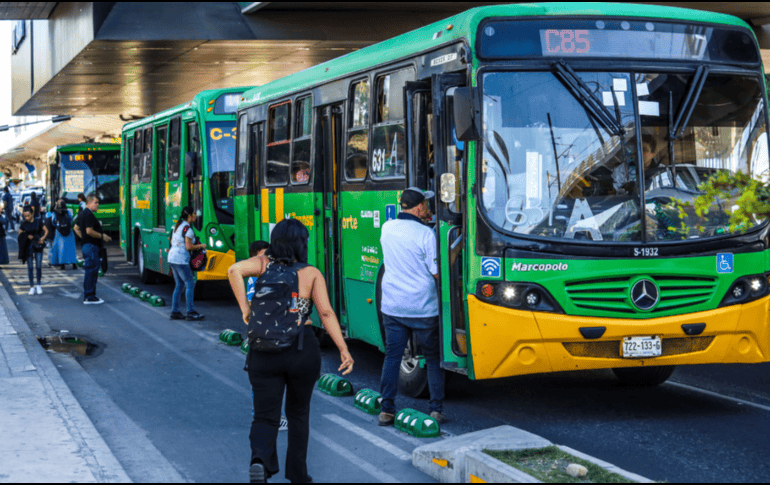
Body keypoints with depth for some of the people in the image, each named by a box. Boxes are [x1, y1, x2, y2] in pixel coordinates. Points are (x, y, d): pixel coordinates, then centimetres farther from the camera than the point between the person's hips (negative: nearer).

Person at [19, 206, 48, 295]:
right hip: (28, 247, 1)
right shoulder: (23, 224, 1)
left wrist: (43, 238, -10)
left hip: (38, 246, -1)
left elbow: (46, 230, 5)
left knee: (39, 266, -1)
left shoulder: (38, 222, -2)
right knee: (30, 267, 3)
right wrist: (27, 236, -13)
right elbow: (20, 235, 6)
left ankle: (38, 285, 16)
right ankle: (32, 286, 11)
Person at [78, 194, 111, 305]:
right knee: (92, 271, -8)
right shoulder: (89, 215, -16)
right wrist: (102, 236, -15)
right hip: (91, 246, -11)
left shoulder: (82, 213, 17)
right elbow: (89, 231, -24)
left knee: (90, 271, 15)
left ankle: (88, 295, 19)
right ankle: (89, 297, -6)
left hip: (86, 245, 11)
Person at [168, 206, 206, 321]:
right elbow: (188, 247, -19)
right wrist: (200, 246, -4)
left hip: (172, 257, 10)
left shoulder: (177, 226, 15)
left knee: (179, 285, 14)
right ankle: (190, 312, -6)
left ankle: (174, 311, 13)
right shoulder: (187, 229, -14)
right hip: (181, 260, -10)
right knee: (190, 284, -5)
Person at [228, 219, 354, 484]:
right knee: (298, 414, 19)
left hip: (264, 351, 1)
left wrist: (245, 309, -11)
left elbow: (235, 270, -16)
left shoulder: (264, 263, 2)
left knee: (265, 416, 5)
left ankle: (260, 459, -25)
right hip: (303, 351, 0)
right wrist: (344, 349, -11)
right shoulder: (312, 274, -2)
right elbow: (326, 313, -10)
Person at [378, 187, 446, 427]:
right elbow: (437, 272, -12)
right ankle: (436, 409, 11)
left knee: (392, 357, 10)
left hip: (392, 306, 4)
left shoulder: (386, 229, 2)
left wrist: (422, 219, 18)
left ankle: (386, 411, 9)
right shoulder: (426, 234, -14)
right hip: (422, 308, -4)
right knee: (433, 358, 10)